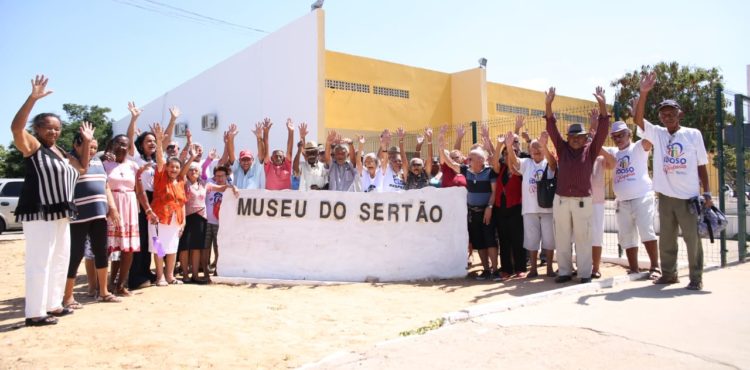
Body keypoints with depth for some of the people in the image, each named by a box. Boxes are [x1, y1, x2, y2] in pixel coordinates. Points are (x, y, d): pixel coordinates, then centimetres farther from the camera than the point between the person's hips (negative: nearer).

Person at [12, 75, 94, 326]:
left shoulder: (61, 153, 18)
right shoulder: (33, 146, -4)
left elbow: (82, 168, 28)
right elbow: (16, 127, -22)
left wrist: (87, 142, 23)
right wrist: (33, 98, -28)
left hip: (60, 214, 9)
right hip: (38, 213, -9)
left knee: (60, 260, 15)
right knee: (39, 262, -10)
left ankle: (53, 305, 25)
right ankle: (34, 313, -5)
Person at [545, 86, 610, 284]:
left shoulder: (590, 149, 5)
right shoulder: (562, 148, 8)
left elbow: (602, 131, -6)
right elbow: (552, 129, 0)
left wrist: (602, 106, -17)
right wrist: (548, 105, -11)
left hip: (582, 200, -2)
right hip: (561, 199, 2)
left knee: (582, 237, 2)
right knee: (562, 238, 7)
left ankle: (585, 273, 9)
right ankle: (565, 271, 16)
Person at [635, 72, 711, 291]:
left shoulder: (693, 134, 1)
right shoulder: (657, 134, 4)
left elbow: (701, 166, 4)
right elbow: (638, 119, -12)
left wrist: (707, 193, -1)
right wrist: (644, 93, -23)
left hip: (690, 197, -2)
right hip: (666, 197, 2)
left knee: (692, 238, 3)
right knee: (666, 238, 11)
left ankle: (696, 278, 15)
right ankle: (669, 274, 25)